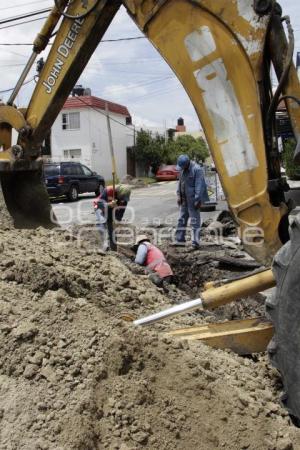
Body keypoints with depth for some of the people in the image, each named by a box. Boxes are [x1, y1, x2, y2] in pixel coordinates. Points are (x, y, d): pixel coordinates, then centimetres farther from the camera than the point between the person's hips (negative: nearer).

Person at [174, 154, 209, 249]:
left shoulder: (197, 169, -17)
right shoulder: (182, 169, 8)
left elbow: (199, 186, -19)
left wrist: (197, 200, -20)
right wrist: (179, 195, 9)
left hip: (193, 200, -8)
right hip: (184, 199, 8)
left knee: (195, 220, -4)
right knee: (182, 219, 13)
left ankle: (195, 242, 1)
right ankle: (180, 240, 22)